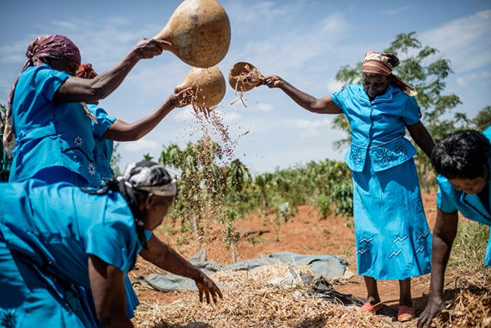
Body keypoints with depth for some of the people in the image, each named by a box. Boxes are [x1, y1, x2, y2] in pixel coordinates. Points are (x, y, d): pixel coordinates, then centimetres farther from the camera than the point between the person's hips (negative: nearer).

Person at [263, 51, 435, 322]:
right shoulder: (350, 96, 5)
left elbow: (420, 133, 5)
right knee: (365, 232, 4)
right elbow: (313, 104, 10)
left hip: (396, 171, -3)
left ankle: (405, 300, 11)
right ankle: (372, 298, 17)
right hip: (364, 174, 4)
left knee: (400, 229, -1)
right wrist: (282, 85, 7)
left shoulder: (401, 99, -4)